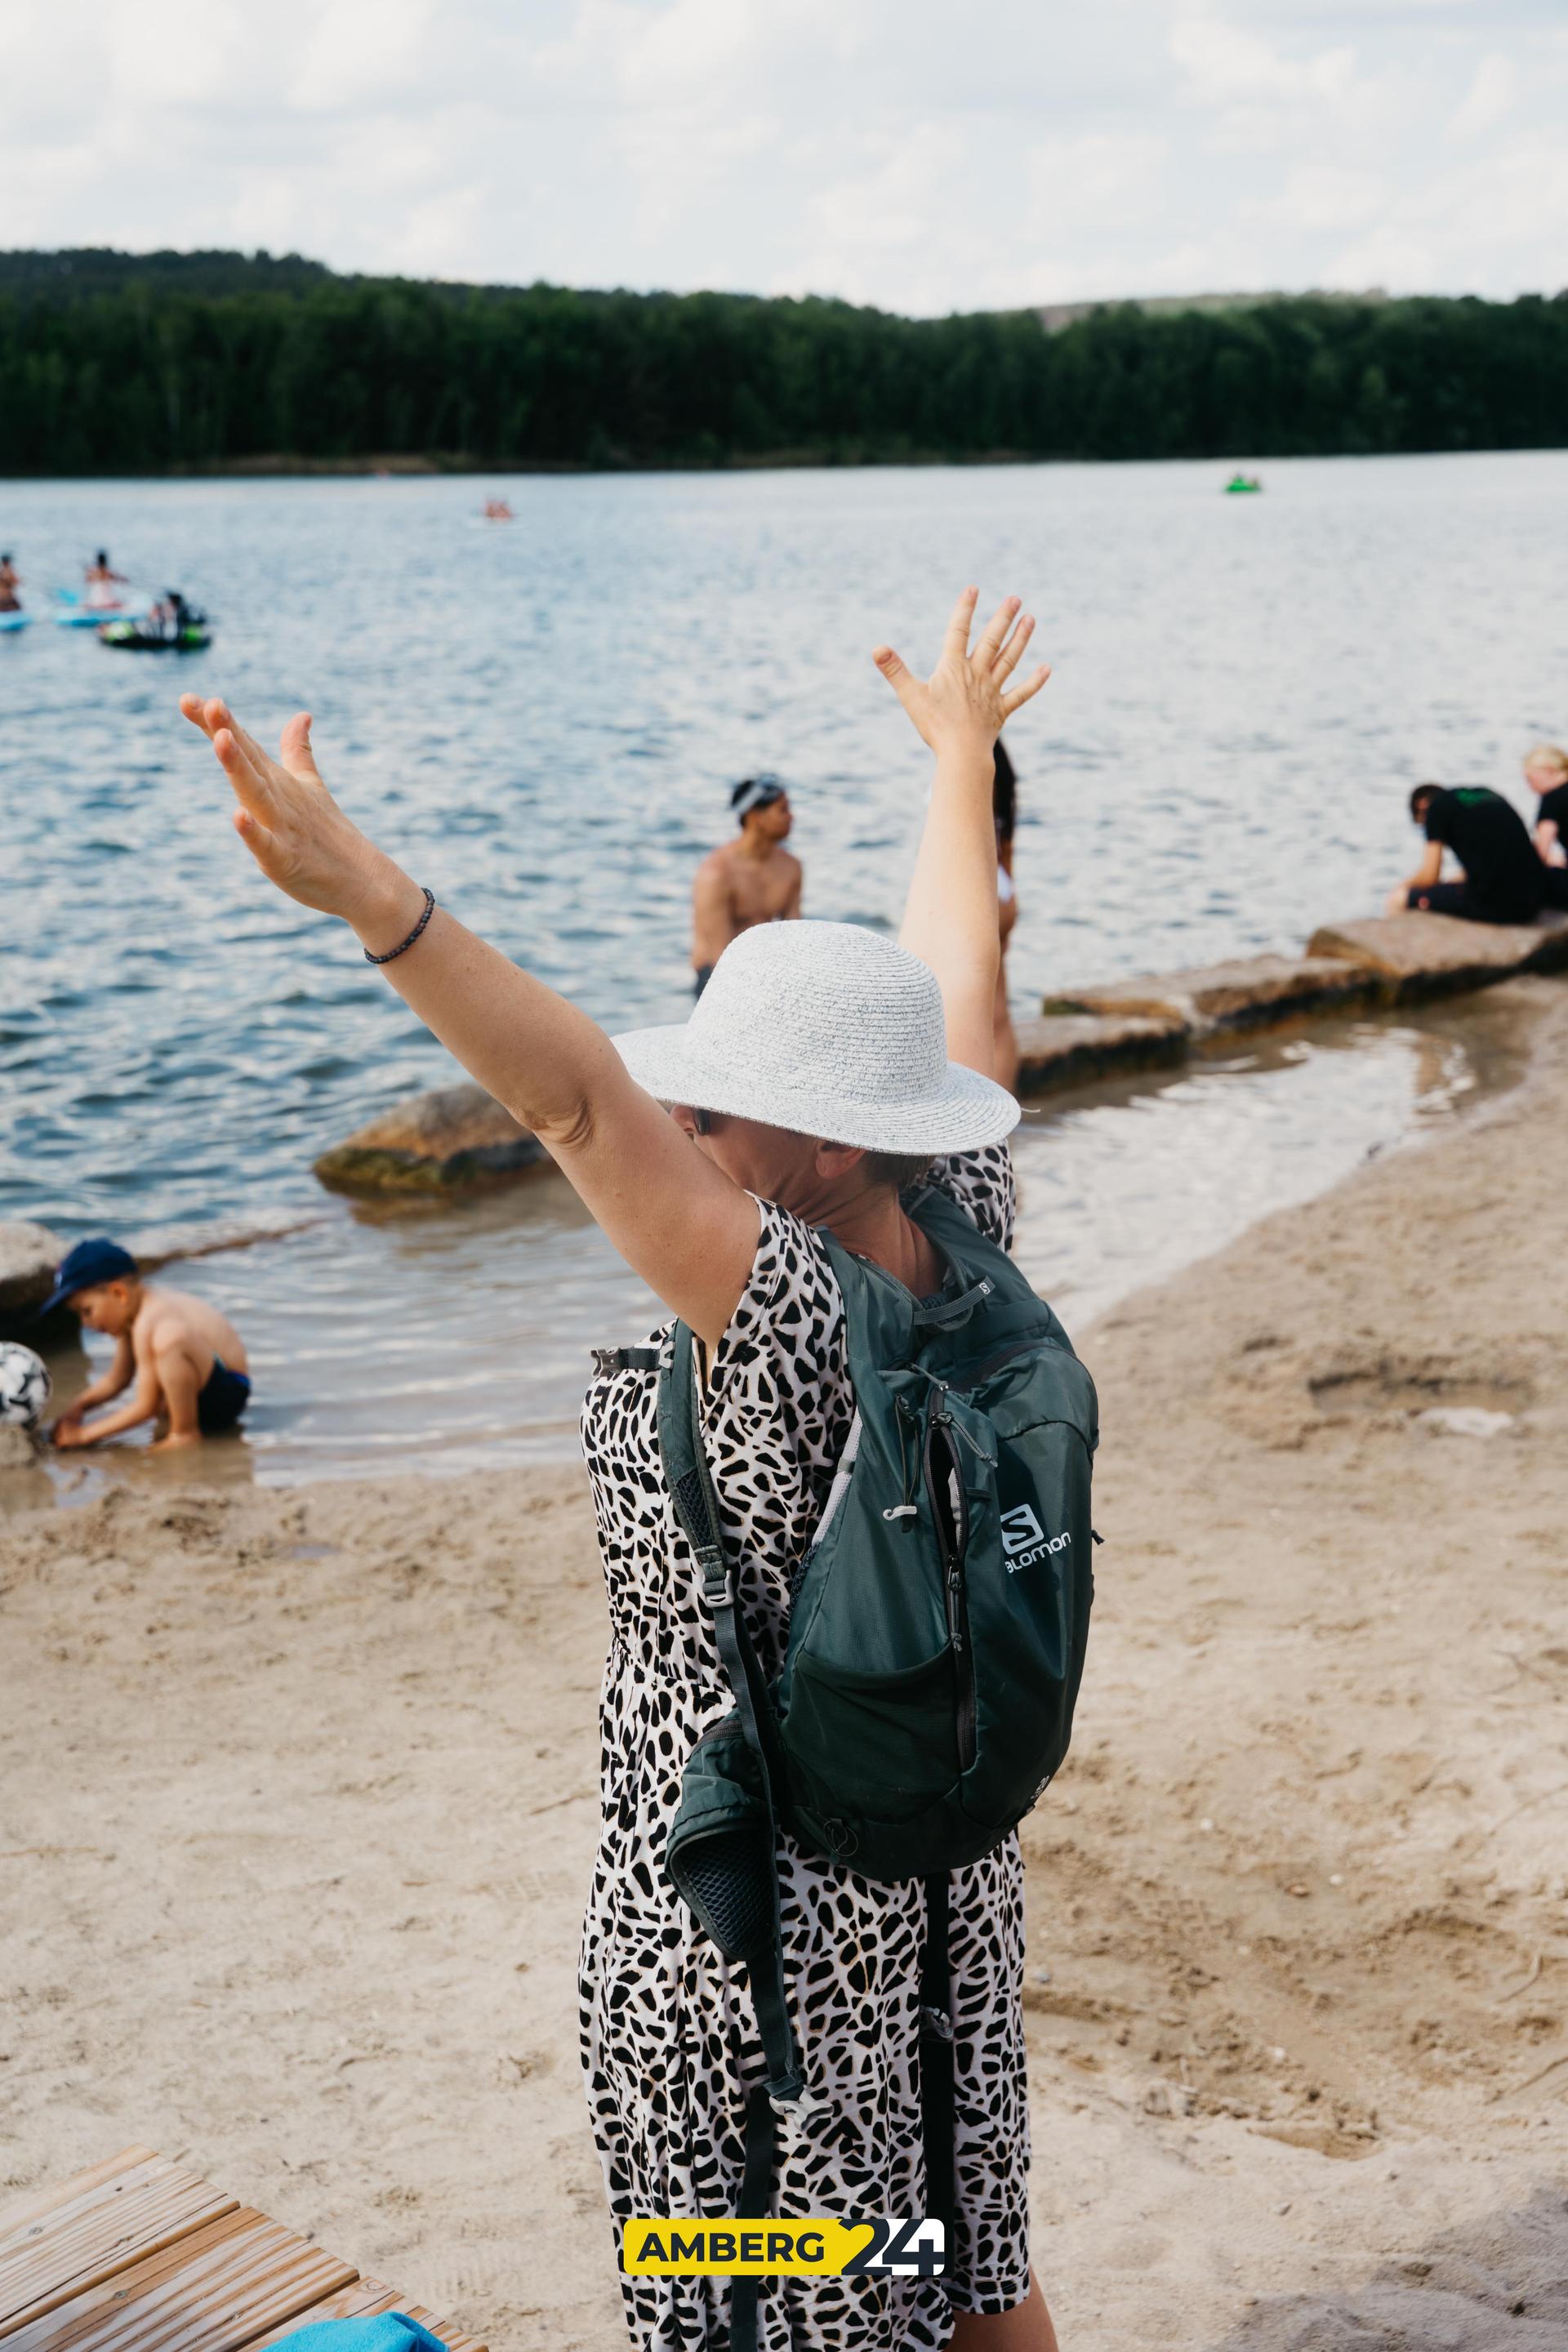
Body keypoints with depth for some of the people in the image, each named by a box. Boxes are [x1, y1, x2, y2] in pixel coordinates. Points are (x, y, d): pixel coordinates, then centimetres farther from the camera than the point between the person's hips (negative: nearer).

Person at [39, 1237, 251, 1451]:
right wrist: (78, 1407, 1)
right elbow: (116, 1380, 16)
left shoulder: (147, 1324, -22)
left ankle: (185, 1432, -19)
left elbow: (145, 1407, -18)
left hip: (227, 1392, -10)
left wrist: (84, 1434, -13)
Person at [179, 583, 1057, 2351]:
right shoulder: (963, 1250, -8)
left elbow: (582, 1100, -42)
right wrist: (961, 761, 21)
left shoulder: (791, 1309, -28)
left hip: (738, 1921, -7)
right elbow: (954, 989, 5)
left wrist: (374, 900, -53)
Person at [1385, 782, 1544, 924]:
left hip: (1490, 905, -8)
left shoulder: (1438, 806, 2)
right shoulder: (1491, 796, 23)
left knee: (1397, 900, 6)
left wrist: (1405, 885, 21)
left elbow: (1429, 876, 1)